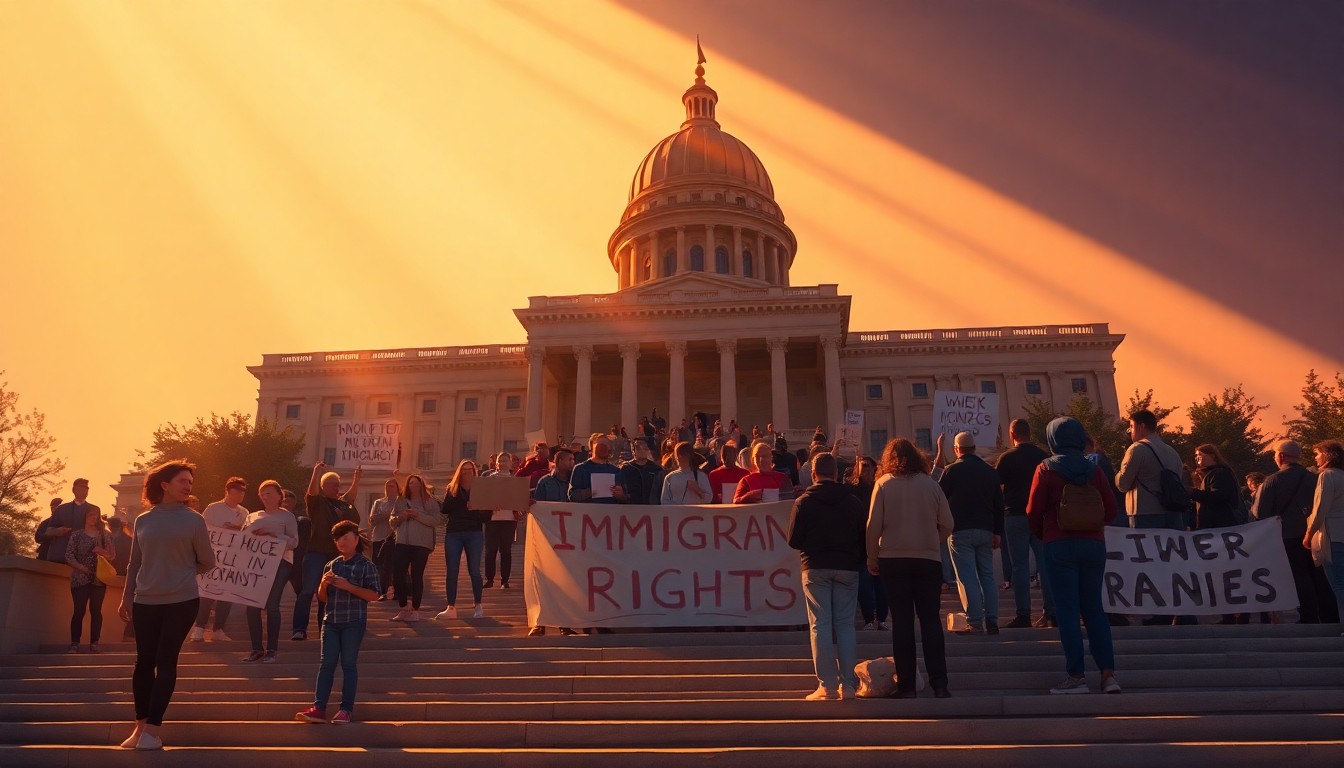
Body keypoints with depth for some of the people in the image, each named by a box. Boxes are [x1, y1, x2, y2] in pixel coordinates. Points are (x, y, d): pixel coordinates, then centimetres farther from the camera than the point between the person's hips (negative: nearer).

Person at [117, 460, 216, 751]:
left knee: (165, 661, -3)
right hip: (146, 602, 2)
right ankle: (141, 726, 16)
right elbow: (135, 562, 12)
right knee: (144, 661, 5)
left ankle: (153, 730, 0)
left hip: (181, 601, -2)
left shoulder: (193, 520, -1)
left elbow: (207, 562, 5)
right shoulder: (143, 521, 6)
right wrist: (126, 597, 10)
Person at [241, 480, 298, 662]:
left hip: (279, 562, -4)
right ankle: (256, 649, 8)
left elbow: (294, 542, -3)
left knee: (272, 605, -9)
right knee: (252, 605, -1)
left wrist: (272, 534, -16)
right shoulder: (252, 517, 21)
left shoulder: (287, 516, 7)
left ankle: (271, 650, -4)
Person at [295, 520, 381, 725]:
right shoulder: (331, 565, 13)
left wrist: (348, 586, -18)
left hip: (354, 621, -5)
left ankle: (346, 709, 4)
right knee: (326, 663, 1)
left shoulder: (366, 565, -3)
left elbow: (374, 595, -11)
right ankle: (318, 708, 1)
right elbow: (322, 598, 16)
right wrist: (323, 584, -5)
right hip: (331, 621, 5)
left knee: (349, 663, -1)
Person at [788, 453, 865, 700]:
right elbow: (864, 538, 5)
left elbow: (794, 540, -2)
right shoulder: (853, 502, 2)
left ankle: (828, 686, -2)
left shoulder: (803, 502, -4)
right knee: (845, 624, 8)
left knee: (820, 625, 1)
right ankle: (849, 684, 5)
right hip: (848, 568, 2)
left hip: (816, 568, -2)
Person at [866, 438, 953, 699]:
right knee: (931, 620, 6)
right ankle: (939, 684, 2)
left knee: (902, 621, 3)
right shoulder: (930, 484, 2)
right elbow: (947, 524, 2)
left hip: (894, 559, -1)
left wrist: (872, 558, 5)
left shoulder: (884, 484, -2)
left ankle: (906, 685, 5)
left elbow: (873, 526, -5)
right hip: (928, 559, 1)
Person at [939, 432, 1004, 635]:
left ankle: (975, 622, -8)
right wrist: (998, 532, 16)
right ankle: (992, 621, 7)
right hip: (985, 530, 5)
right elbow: (999, 504, 12)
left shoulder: (952, 470, -5)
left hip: (960, 530, -5)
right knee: (987, 576, 10)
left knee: (967, 578, -4)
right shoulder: (989, 471, 10)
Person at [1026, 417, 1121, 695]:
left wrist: (1042, 534, 11)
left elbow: (1034, 511, -7)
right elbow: (1111, 511, 4)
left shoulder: (1046, 469, -5)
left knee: (1067, 610, 1)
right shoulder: (1093, 469, 5)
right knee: (1094, 608, 11)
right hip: (1094, 544, 4)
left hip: (1060, 545, -4)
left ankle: (1076, 676, 0)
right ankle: (1108, 673, 6)